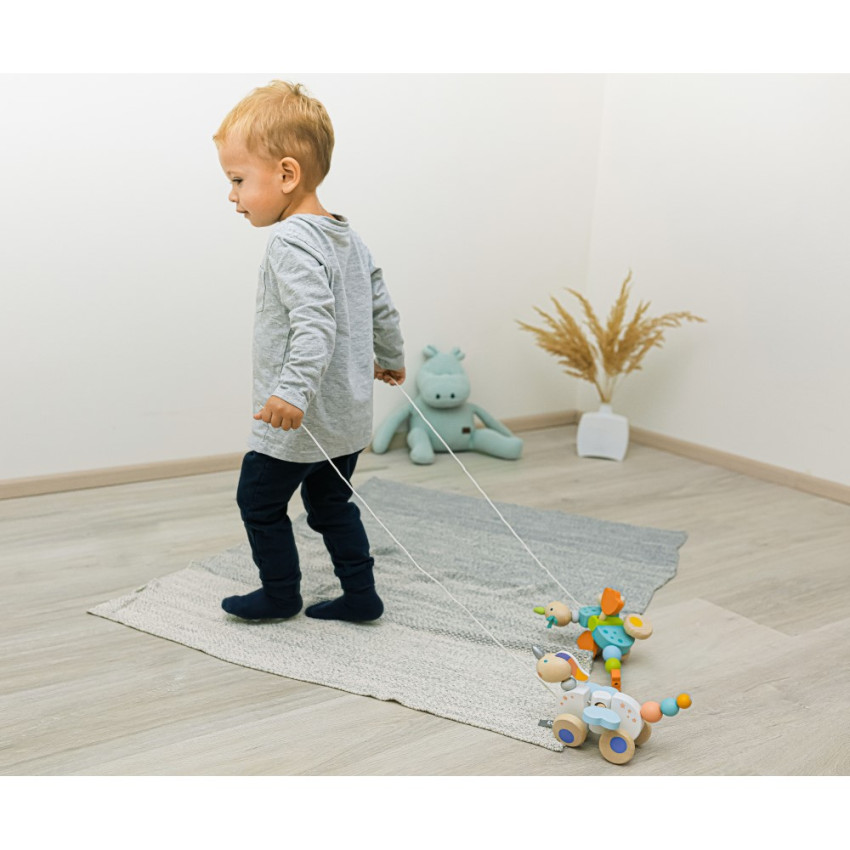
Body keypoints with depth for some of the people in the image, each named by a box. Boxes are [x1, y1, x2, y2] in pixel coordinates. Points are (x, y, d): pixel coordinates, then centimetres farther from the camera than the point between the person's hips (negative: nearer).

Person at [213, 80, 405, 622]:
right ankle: (361, 595, 26)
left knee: (259, 500, 11)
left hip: (301, 421, -9)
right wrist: (391, 358, 31)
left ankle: (281, 594, 27)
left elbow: (315, 323, -32)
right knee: (330, 502, 21)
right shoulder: (348, 238, 8)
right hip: (349, 415, 9)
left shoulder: (291, 243, -20)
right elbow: (381, 306, 16)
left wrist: (294, 391, -39)